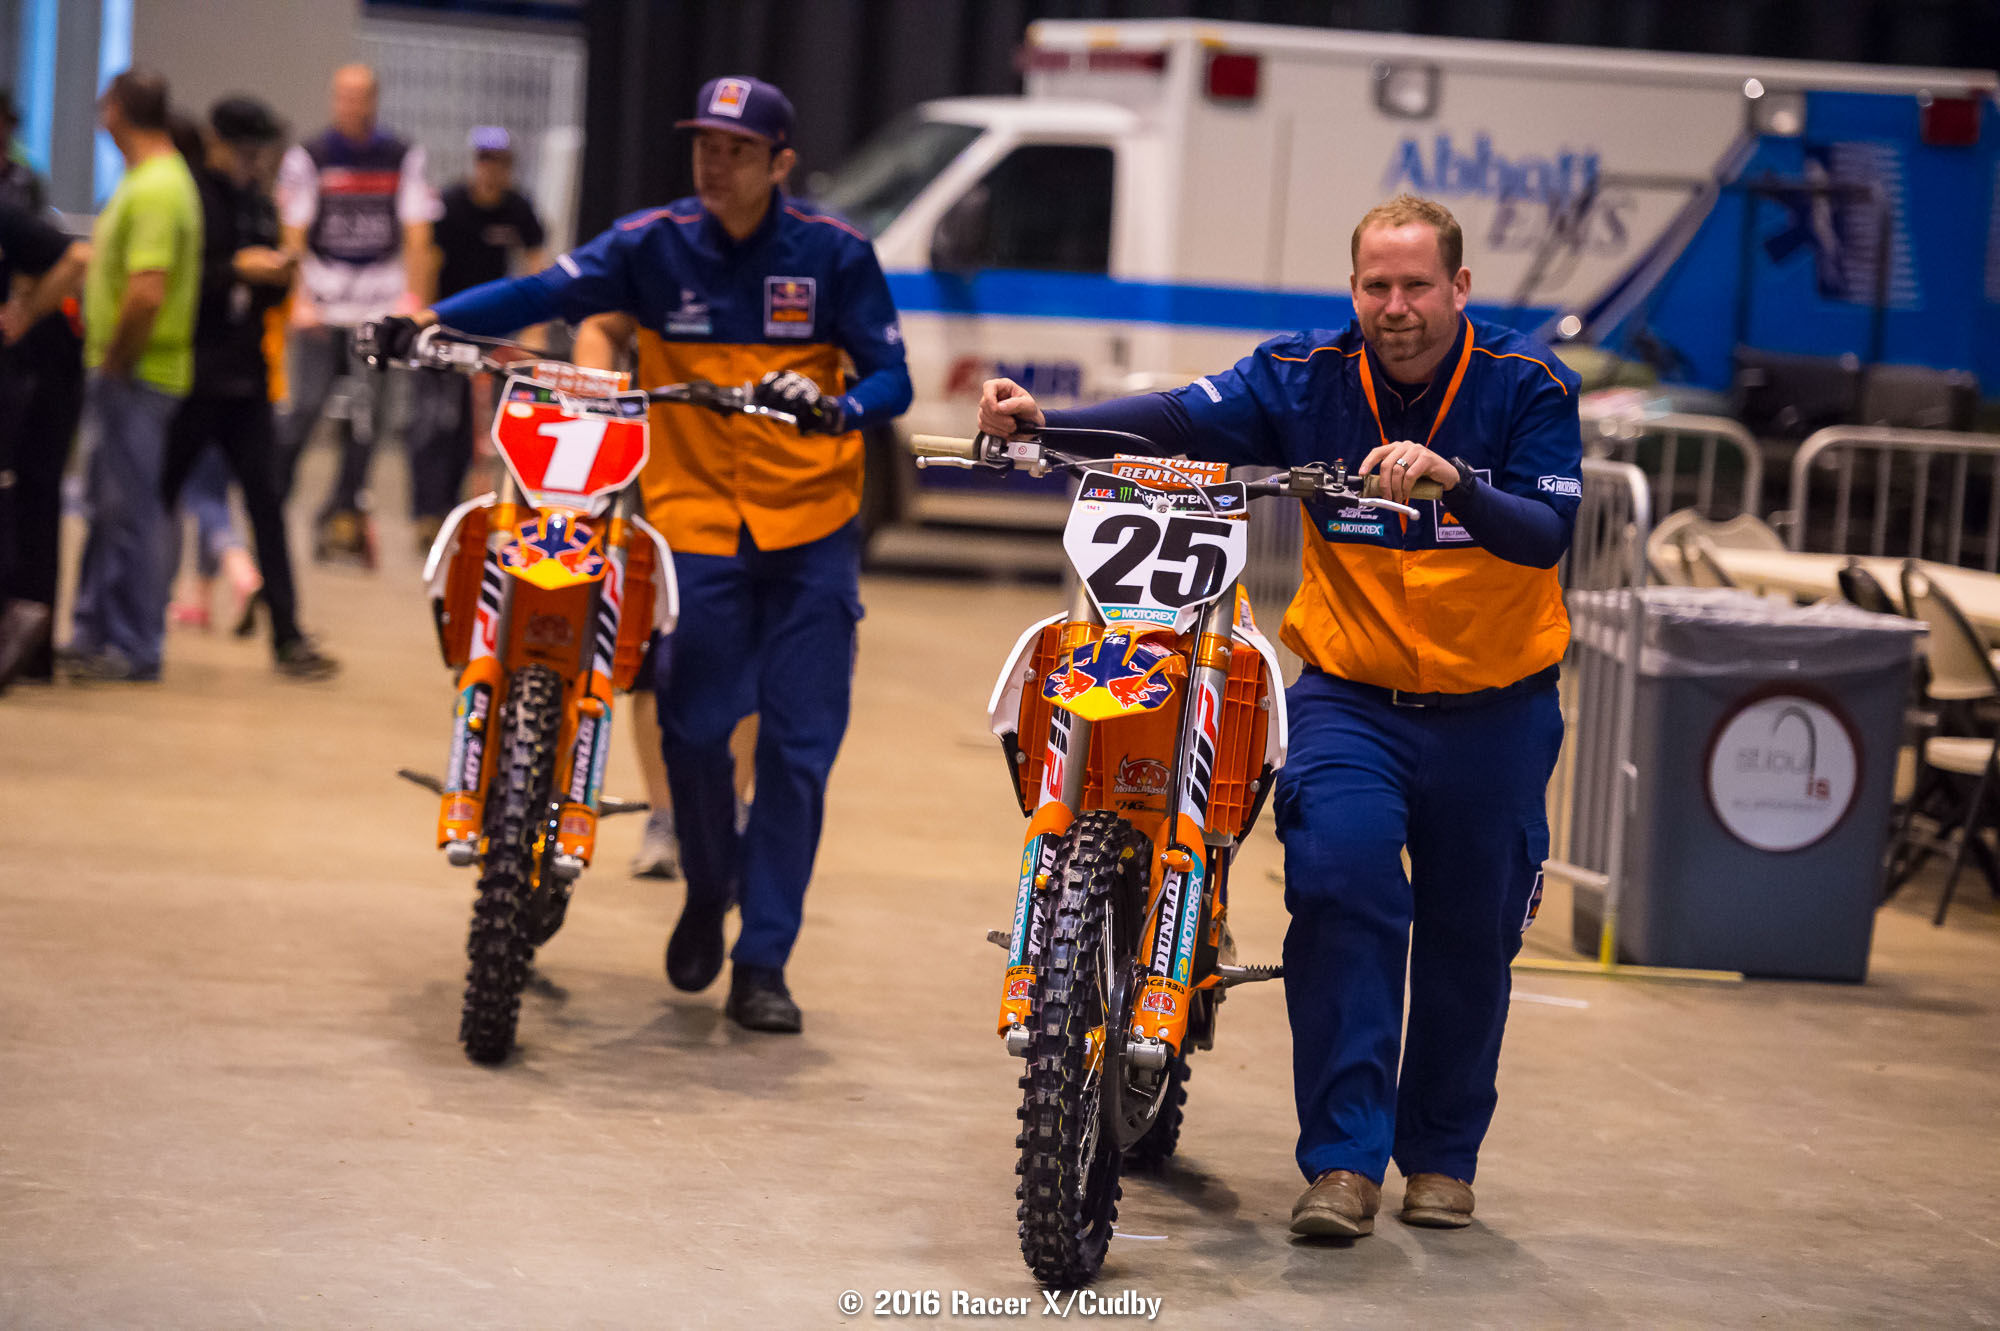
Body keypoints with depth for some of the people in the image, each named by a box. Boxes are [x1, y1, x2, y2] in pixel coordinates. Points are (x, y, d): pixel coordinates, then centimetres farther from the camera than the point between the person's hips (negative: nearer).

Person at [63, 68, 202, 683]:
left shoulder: (155, 190, -19)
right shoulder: (151, 180, 14)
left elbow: (146, 292, -27)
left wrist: (116, 361, -18)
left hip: (135, 375, -10)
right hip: (122, 372, 10)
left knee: (130, 508, -3)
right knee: (108, 503, 15)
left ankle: (134, 647, 3)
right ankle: (93, 633, 24)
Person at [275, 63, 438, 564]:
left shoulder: (404, 158, 6)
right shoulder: (308, 157, 2)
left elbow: (417, 236, 4)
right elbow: (293, 236, -1)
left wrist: (414, 299, -7)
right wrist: (300, 300, -12)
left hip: (381, 307, 1)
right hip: (321, 306, -1)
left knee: (366, 414, -1)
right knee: (306, 406, -7)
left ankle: (344, 514, 8)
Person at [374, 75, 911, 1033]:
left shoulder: (834, 255, -1)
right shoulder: (654, 245, 1)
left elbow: (891, 376, -5)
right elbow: (545, 293, -10)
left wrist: (836, 407, -27)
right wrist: (430, 320, -25)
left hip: (812, 529, 0)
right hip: (697, 518, 0)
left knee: (798, 744, -3)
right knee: (693, 727, -8)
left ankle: (762, 962, 5)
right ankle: (709, 889, 23)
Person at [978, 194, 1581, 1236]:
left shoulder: (1528, 387, -8)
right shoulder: (1310, 378, -3)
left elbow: (1549, 532, -20)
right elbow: (1182, 418, -16)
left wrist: (1452, 480, -39)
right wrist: (1040, 422, -31)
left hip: (1491, 708, 0)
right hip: (1350, 692, 0)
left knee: (1469, 932, 9)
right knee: (1341, 876, -23)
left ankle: (1442, 1154, 31)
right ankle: (1343, 1158, -18)